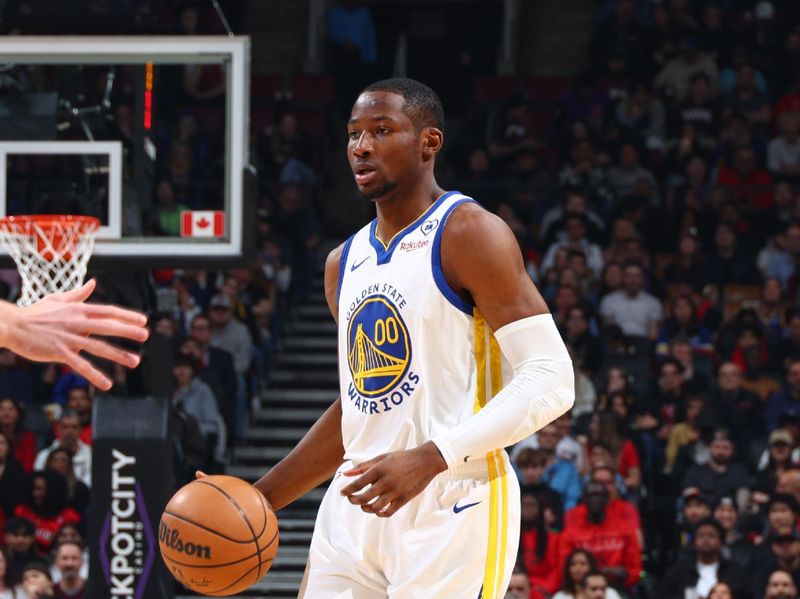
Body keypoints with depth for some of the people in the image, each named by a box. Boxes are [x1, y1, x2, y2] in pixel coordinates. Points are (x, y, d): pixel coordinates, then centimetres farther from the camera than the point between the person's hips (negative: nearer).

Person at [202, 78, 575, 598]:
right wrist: (258, 501, 19)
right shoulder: (345, 263, 16)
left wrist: (429, 459, -25)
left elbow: (550, 379, -16)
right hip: (356, 508, 7)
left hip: (453, 512, -7)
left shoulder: (469, 234, -8)